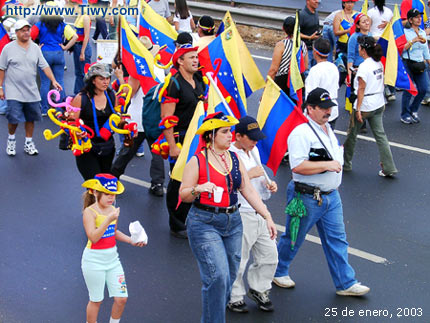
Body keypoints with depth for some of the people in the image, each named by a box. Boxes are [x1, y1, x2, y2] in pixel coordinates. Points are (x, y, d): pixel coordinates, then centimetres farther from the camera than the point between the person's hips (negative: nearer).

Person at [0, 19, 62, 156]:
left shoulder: (35, 48, 7)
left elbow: (44, 66, 6)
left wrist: (53, 80, -6)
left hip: (32, 91, 4)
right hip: (14, 92, -4)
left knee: (30, 118, 8)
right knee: (14, 118, -10)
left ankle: (28, 143, 23)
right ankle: (11, 140, 16)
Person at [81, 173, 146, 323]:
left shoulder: (112, 210, 3)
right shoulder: (89, 212, -16)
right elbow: (93, 237, -27)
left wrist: (131, 240, 6)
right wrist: (109, 219, -32)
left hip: (112, 258, 6)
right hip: (94, 260, -6)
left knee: (121, 298, 5)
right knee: (96, 300, 7)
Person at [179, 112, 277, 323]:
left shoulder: (235, 159, 9)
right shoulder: (197, 161, -7)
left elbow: (248, 190, 10)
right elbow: (183, 195, -4)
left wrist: (267, 216, 4)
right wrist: (198, 189, -25)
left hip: (233, 222, 6)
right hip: (205, 223, -6)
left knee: (230, 277, 10)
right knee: (218, 276, -14)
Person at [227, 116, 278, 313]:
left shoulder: (254, 151, 11)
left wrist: (267, 184, 6)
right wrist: (249, 175, -24)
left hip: (259, 213, 8)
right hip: (240, 215, -8)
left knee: (269, 255, 13)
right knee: (237, 261, 2)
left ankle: (258, 289, 32)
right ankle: (234, 297, 19)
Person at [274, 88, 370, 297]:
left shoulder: (327, 128, 11)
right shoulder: (301, 133, -20)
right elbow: (298, 166, -28)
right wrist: (327, 165, -25)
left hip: (331, 196, 8)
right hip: (307, 198, -8)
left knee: (337, 239, 8)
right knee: (293, 239, 9)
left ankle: (345, 283, 13)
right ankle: (278, 272, 31)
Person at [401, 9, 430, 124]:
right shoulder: (405, 32, -5)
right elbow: (402, 48, -13)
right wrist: (413, 41, -21)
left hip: (420, 64, 6)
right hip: (408, 63, -6)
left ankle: (413, 110, 21)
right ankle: (405, 115, 9)